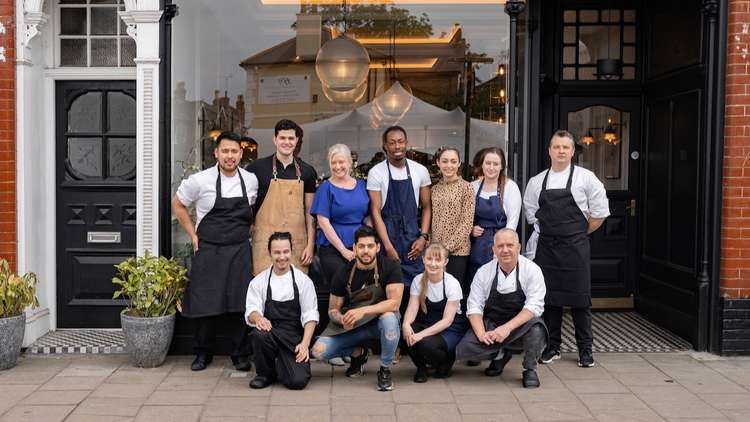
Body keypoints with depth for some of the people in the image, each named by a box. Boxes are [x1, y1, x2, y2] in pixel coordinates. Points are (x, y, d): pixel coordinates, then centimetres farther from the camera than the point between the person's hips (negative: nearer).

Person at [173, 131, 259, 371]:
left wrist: (249, 232, 8)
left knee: (241, 304, 1)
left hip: (240, 251, 2)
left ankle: (240, 354, 15)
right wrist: (193, 235, 3)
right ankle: (203, 354, 20)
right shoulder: (200, 181, -7)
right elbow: (178, 205, 7)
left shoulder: (251, 180, 1)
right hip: (208, 250, -2)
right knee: (205, 303, 2)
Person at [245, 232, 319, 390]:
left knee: (298, 381, -22)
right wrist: (258, 318, -27)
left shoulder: (303, 280, 3)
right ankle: (265, 373, -3)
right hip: (270, 333, 1)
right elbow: (251, 311, -2)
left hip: (294, 338, -1)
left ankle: (281, 364, 17)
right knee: (259, 334, -35)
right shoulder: (259, 281, 7)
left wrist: (305, 343, -14)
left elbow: (310, 316, 0)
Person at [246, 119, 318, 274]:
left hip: (297, 242, 2)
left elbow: (309, 211, 10)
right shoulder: (258, 168, 2)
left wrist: (310, 244, 4)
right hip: (266, 241, -2)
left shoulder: (307, 171, 9)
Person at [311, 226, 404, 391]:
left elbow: (394, 303, -23)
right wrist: (342, 319, -26)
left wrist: (363, 311, -34)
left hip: (379, 321, -2)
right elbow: (333, 310, -1)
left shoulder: (390, 266, -15)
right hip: (351, 327, 2)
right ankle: (358, 352, 11)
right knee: (319, 350, -20)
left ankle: (385, 370, -13)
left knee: (389, 318, -39)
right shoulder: (344, 274, -8)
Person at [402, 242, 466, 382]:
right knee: (406, 334, -28)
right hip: (426, 324, 3)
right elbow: (412, 309, -10)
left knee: (426, 343, -32)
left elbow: (447, 320, -19)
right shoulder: (418, 280, -4)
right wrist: (406, 324, -34)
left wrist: (422, 334, -32)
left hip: (450, 329, -3)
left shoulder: (452, 284, -16)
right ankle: (421, 367, 0)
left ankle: (446, 362, 3)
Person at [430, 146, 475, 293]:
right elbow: (431, 220, 14)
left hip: (457, 250, -4)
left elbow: (467, 222, -9)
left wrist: (448, 247, -13)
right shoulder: (434, 189, 11)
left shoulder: (466, 187, -3)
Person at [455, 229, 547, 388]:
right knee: (464, 349, -22)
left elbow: (534, 306, -17)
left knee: (536, 328, -35)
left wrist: (507, 328, -29)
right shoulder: (484, 272, -2)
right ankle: (499, 355, 11)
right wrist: (481, 334, -21)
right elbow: (474, 307, -2)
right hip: (491, 325, 2)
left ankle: (529, 369, -4)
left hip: (520, 327, -2)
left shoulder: (532, 270, -9)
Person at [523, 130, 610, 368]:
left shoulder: (585, 178, -1)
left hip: (575, 247, -3)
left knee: (580, 298, 0)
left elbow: (600, 213, 1)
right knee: (550, 297, 7)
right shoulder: (537, 182, 8)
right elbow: (531, 213, 17)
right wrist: (546, 231, 9)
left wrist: (579, 234, 2)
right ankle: (552, 347, 18)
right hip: (546, 247, 3)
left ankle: (585, 350, 12)